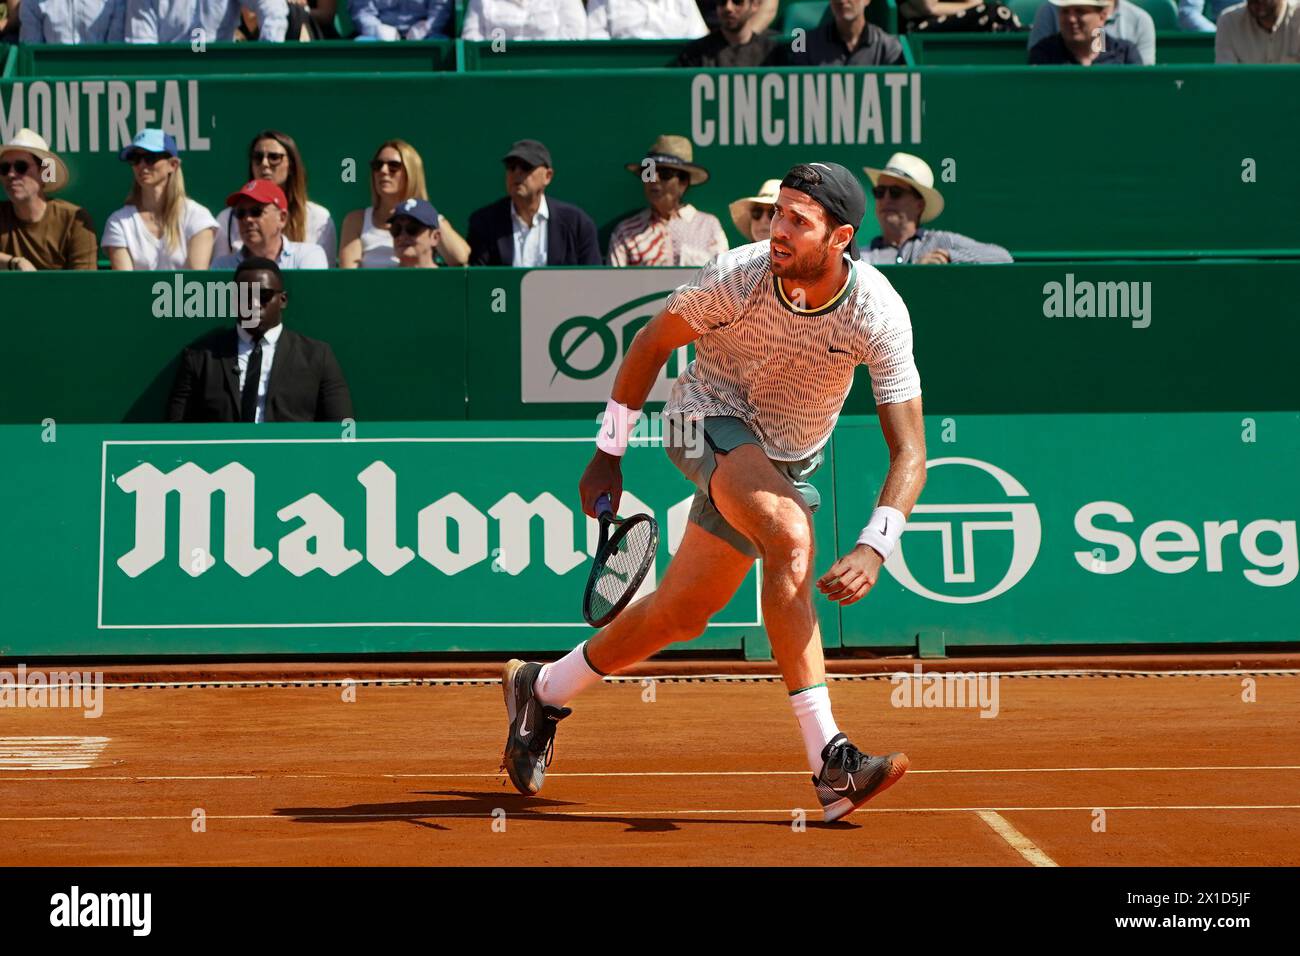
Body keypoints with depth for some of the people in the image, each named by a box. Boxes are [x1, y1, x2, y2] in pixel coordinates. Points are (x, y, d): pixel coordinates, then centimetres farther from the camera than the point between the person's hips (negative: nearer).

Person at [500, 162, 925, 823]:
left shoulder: (881, 316, -25)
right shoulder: (739, 275, -26)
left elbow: (909, 454, -24)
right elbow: (652, 343, -7)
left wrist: (872, 550, -39)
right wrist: (608, 454, -3)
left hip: (785, 463, 4)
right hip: (709, 418, -3)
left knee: (680, 614, 3)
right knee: (790, 538, -32)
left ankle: (543, 691, 30)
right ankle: (829, 763, -34)